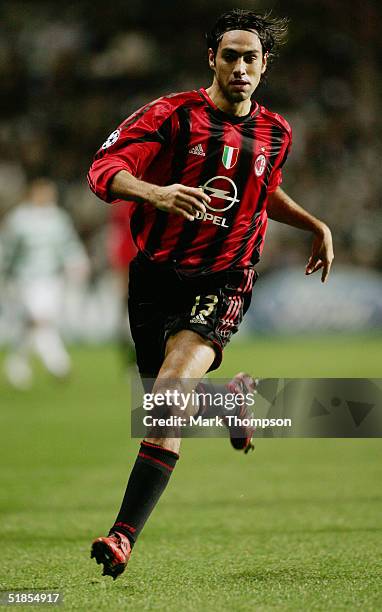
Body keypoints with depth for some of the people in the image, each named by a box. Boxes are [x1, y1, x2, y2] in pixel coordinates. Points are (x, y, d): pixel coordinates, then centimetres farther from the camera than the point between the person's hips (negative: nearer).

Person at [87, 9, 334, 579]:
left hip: (221, 283, -1)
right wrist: (155, 193, -38)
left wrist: (316, 226, 22)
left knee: (171, 389, -24)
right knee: (168, 394, 15)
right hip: (155, 275, 1)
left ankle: (125, 534, -28)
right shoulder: (172, 114, -7)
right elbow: (105, 167, -20)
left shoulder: (275, 133, 7)